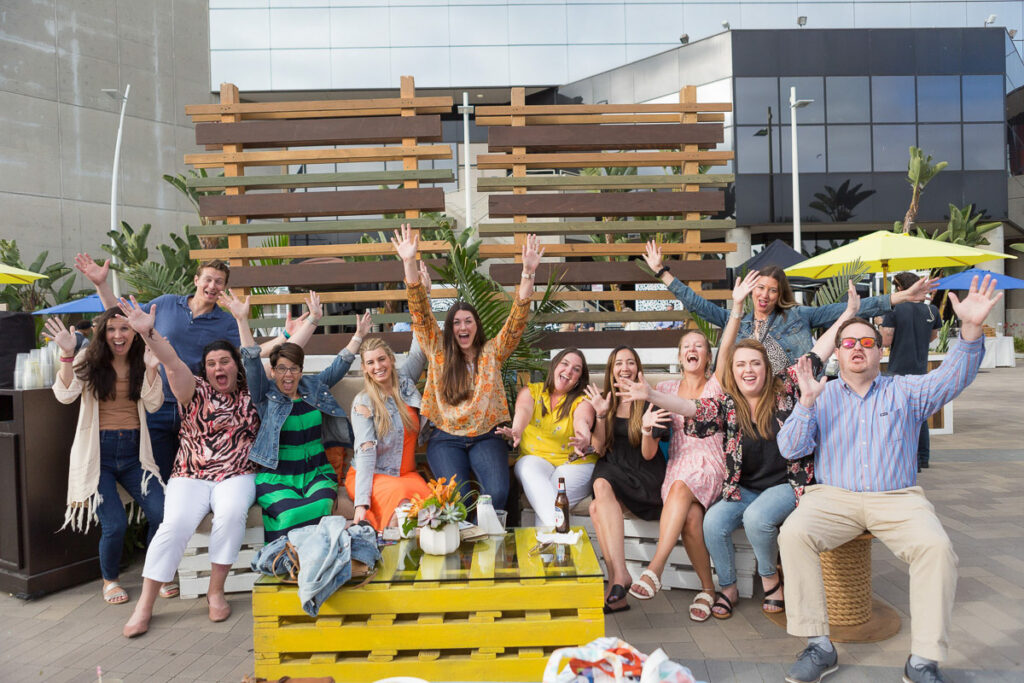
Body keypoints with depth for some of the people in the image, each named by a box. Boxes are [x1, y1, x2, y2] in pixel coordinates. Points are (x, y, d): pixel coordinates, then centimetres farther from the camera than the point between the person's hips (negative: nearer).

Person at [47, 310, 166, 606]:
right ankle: (109, 580, 19)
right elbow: (64, 395, -14)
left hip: (133, 451, 2)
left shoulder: (141, 362, 6)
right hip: (98, 451, -2)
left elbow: (153, 404, -6)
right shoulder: (89, 360, 1)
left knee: (162, 514, -13)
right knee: (115, 524, -12)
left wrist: (151, 367, -17)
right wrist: (67, 355, -22)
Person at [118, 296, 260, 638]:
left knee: (231, 513, -32)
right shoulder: (196, 391, 4)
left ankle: (216, 591, -16)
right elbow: (173, 363, -12)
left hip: (237, 477, 0)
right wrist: (148, 332, -28)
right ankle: (145, 604, -11)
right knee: (175, 523, -25)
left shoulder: (250, 396, 11)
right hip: (191, 477, 0)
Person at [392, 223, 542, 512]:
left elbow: (516, 321, 0)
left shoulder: (491, 352, 11)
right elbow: (421, 313, 0)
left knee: (498, 492, -24)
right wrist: (409, 264, -13)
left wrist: (528, 273, -13)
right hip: (446, 439, 0)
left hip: (486, 436, 1)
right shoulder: (438, 351, 10)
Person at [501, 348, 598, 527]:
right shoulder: (531, 391, 10)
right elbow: (523, 411, -13)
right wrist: (516, 431, -39)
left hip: (575, 461, -1)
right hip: (534, 457, 1)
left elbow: (582, 420, -19)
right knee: (529, 471, -34)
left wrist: (585, 440, -45)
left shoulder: (582, 400, 5)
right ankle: (556, 526, -46)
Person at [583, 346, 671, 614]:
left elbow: (648, 455, -4)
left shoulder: (648, 403, 1)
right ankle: (619, 575, -38)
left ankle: (616, 577, -31)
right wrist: (601, 416, -10)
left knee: (597, 507, -31)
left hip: (643, 476, -3)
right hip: (610, 470, 3)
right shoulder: (604, 401, 11)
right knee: (601, 486, -33)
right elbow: (599, 449, 4)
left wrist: (647, 429, -23)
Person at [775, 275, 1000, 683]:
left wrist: (971, 329, -22)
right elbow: (790, 449, 2)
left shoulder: (905, 391, 15)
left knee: (936, 547, -29)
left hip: (898, 498, 1)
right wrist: (806, 402, -13)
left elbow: (952, 377, -4)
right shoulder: (822, 396, 13)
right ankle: (819, 647, -19)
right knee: (793, 533, -28)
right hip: (833, 497, 0)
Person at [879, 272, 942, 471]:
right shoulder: (932, 310, 3)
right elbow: (933, 336, 17)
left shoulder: (894, 309, -12)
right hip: (921, 369, 5)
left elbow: (885, 341, -15)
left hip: (899, 370, -5)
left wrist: (881, 325, 3)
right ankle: (923, 458, 26)